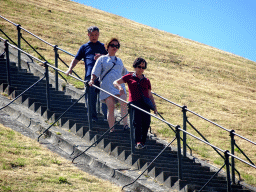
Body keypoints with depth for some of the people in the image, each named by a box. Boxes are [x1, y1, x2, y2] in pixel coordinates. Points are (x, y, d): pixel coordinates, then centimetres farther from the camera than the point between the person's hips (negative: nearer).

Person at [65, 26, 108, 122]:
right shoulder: (84, 47, 22)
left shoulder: (103, 46, 22)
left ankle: (107, 116, -2)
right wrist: (70, 69, 4)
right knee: (90, 97, -4)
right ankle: (93, 116, 3)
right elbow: (76, 59, 20)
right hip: (89, 75, 1)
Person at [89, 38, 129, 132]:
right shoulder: (102, 59, 13)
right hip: (107, 86, -3)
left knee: (123, 103, -22)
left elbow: (125, 73, 39)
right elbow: (95, 71, 3)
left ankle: (125, 124, -21)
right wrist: (92, 80, -13)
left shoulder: (119, 60, 25)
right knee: (111, 107, -14)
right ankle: (112, 129, -12)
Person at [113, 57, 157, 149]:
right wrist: (120, 87, -13)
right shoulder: (129, 77, 14)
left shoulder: (146, 81, 22)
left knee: (146, 123, -8)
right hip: (134, 103, -3)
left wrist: (154, 107, 14)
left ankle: (142, 142, 5)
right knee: (137, 122, -21)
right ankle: (138, 142, -29)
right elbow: (115, 82, 9)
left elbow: (150, 95, 23)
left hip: (145, 104, 3)